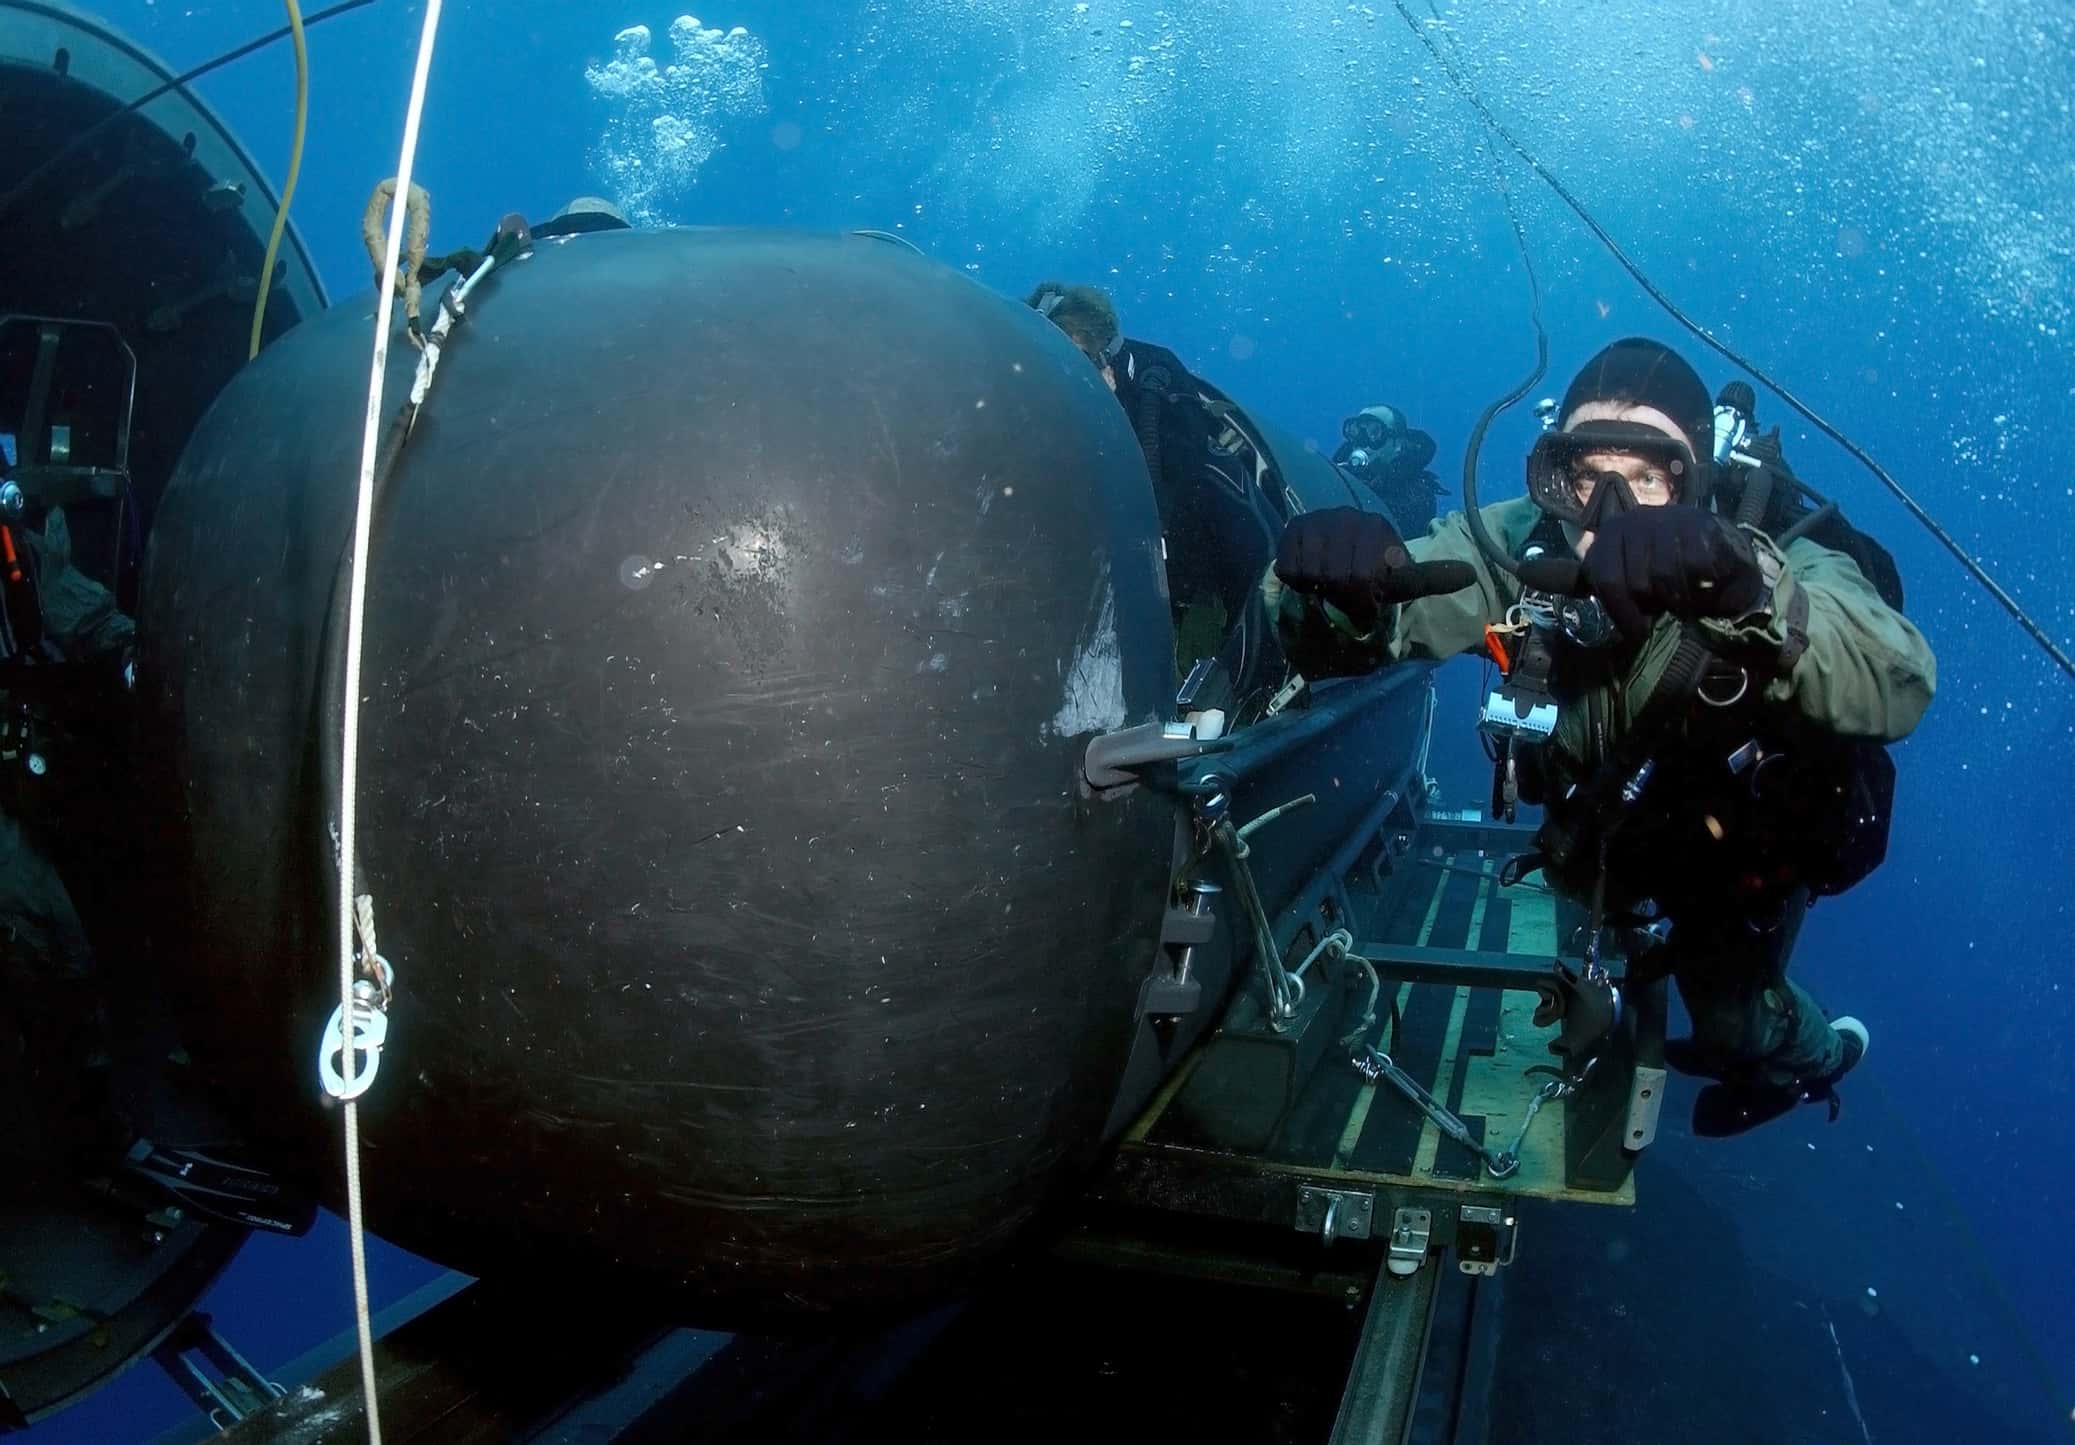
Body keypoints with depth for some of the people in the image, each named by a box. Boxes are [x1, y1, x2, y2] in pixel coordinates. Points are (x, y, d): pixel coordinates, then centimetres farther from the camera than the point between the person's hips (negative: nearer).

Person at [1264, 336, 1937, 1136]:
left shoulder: (1766, 562, -37)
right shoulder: (1518, 550, -31)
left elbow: (1898, 686, -56)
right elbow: (1351, 633, -40)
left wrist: (1741, 588, -75)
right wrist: (1340, 588, -65)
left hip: (1748, 853, -3)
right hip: (1603, 832, 4)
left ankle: (1810, 1052, 50)